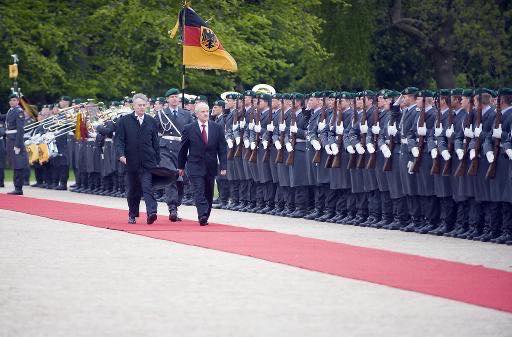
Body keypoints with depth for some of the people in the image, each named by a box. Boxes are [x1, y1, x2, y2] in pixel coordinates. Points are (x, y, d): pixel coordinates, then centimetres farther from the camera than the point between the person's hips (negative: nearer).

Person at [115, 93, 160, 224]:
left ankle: (151, 213, -25)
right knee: (133, 190, 9)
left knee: (147, 188, -14)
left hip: (148, 161, 0)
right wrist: (121, 154, -16)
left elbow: (155, 142, 11)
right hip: (131, 161, 0)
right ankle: (132, 215, 22)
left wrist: (158, 160, 8)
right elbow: (119, 139, 0)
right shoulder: (124, 121, 3)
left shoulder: (152, 122, 8)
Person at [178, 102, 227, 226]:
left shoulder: (217, 128, 3)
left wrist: (223, 166, -4)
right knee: (199, 192, -15)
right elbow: (183, 149, 7)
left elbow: (222, 149, 3)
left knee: (208, 195, 9)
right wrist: (181, 166, 10)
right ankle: (203, 216, -25)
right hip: (195, 167, -3)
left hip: (211, 167, 3)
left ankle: (205, 217, 19)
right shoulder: (189, 129, -1)